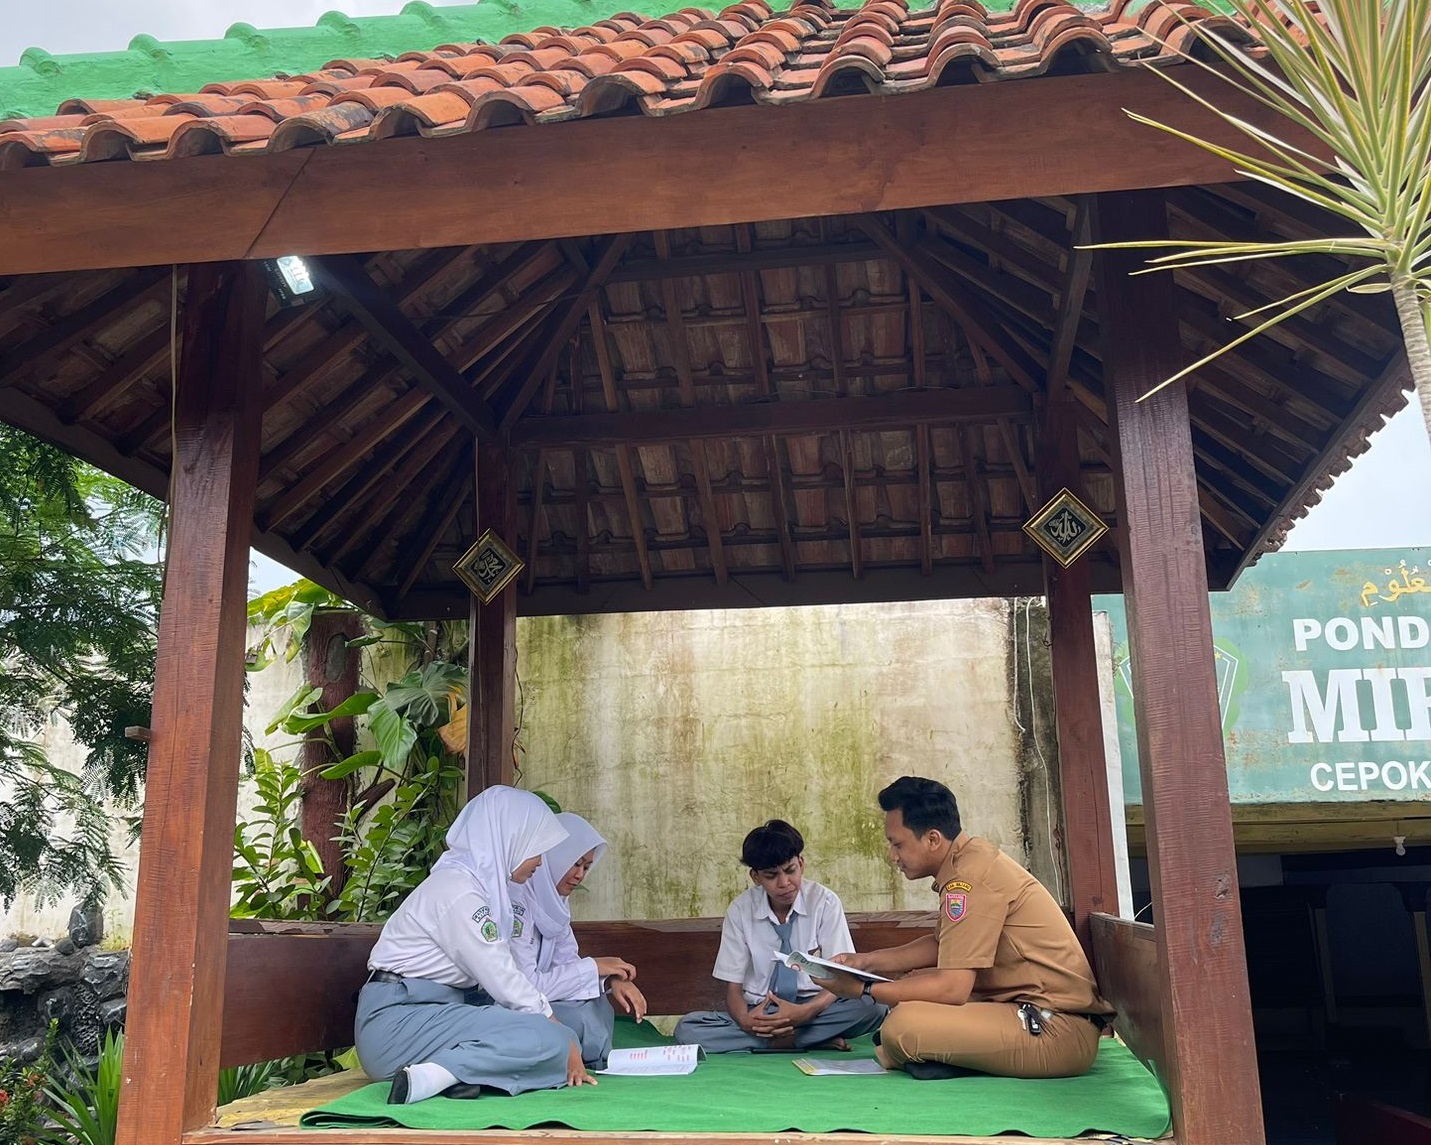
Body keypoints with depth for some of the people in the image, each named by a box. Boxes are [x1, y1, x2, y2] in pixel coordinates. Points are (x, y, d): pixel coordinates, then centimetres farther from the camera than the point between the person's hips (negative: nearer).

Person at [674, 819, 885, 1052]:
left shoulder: (824, 902, -7)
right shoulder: (740, 910, -3)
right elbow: (733, 988, -2)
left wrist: (805, 1011, -28)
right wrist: (745, 1020, -26)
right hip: (760, 1012, 2)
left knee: (872, 1007, -31)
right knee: (686, 1029, -26)